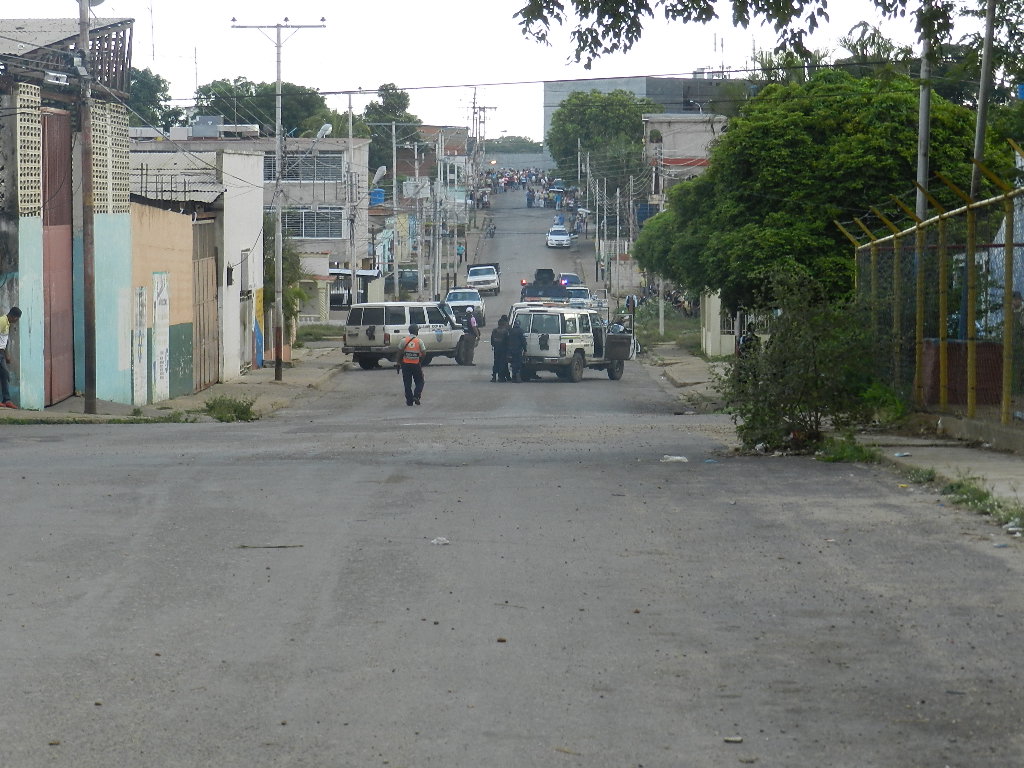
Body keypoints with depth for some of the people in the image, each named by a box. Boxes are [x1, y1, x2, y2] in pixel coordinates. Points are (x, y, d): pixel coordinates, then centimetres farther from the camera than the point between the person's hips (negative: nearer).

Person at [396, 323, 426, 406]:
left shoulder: (404, 340, -2)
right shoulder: (419, 341, -6)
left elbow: (400, 353, 0)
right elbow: (424, 354, -5)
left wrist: (399, 363, 11)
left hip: (406, 364, 1)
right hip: (416, 365, -1)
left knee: (407, 384, 8)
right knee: (419, 382, 13)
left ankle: (409, 400, 7)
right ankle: (416, 396, -7)